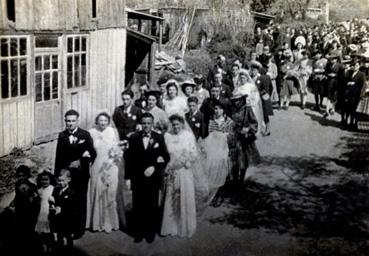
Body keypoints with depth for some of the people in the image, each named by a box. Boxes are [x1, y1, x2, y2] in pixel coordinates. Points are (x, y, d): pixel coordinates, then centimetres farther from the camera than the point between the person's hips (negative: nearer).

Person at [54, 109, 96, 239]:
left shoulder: (85, 135, -4)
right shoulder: (62, 136, 4)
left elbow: (92, 154, -7)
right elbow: (58, 157, 5)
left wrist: (81, 161, -21)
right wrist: (57, 175, 3)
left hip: (81, 174, -2)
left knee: (80, 202, 9)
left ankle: (80, 229, 22)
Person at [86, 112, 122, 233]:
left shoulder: (113, 131, 0)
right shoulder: (91, 132, -1)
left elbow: (118, 147, 8)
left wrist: (117, 155, -10)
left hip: (110, 167, 0)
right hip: (96, 168, 0)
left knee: (110, 193, 3)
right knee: (96, 193, 5)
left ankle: (110, 221, 15)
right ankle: (97, 222, 16)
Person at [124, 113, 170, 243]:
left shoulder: (159, 138, 0)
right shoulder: (134, 137, 0)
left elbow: (166, 157, -1)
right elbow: (129, 158, 0)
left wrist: (155, 167, -16)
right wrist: (128, 177, -4)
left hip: (153, 178, 0)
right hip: (137, 178, 0)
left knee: (152, 206, 10)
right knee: (138, 206, 7)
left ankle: (151, 232, 24)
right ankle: (138, 232, 21)